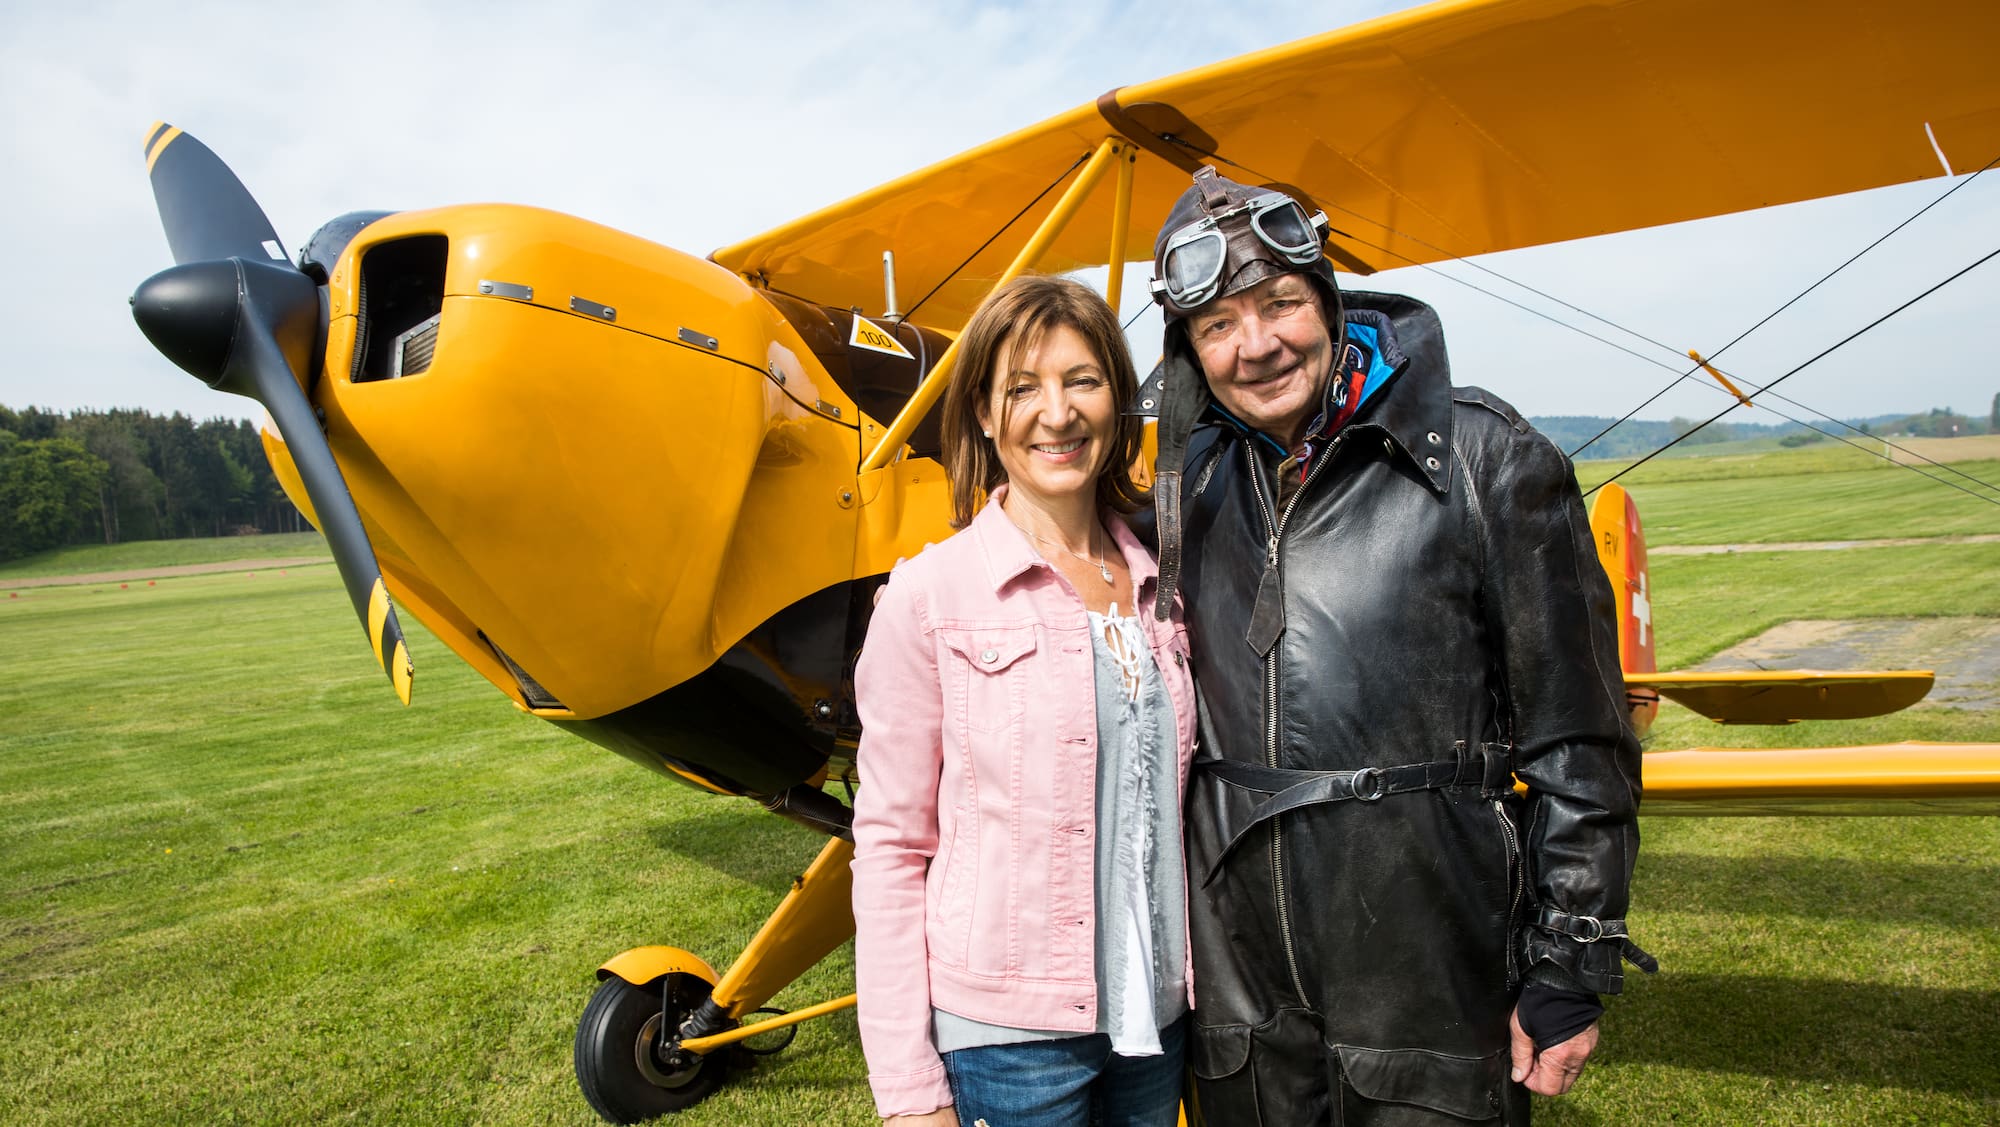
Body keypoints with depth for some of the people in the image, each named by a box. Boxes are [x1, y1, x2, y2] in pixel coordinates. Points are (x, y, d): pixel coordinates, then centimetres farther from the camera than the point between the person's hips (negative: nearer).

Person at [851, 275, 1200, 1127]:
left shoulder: (1161, 586, 2)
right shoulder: (928, 596, -11)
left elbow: (1175, 809, 10)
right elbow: (891, 846, -9)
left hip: (1155, 1018, 4)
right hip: (1004, 1033, -4)